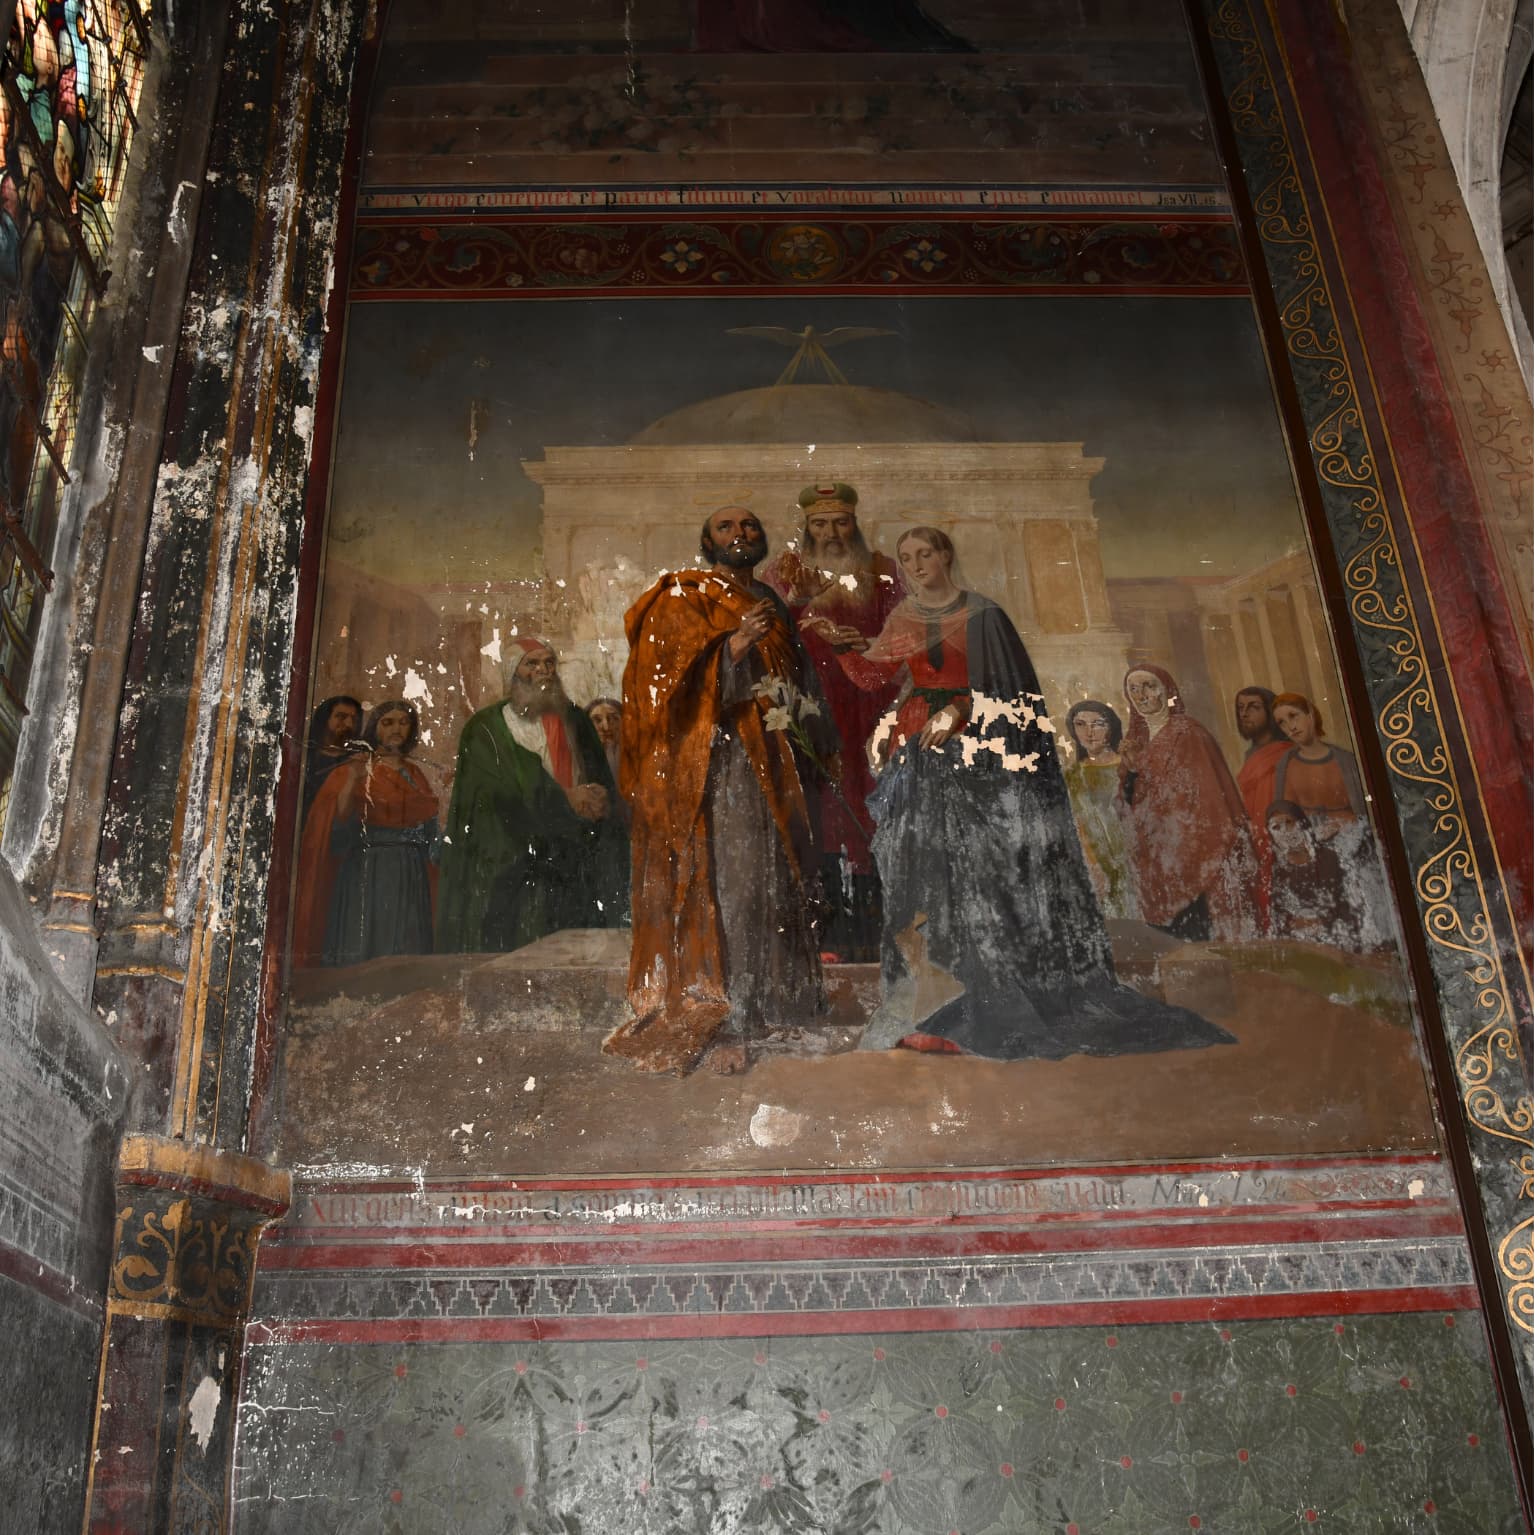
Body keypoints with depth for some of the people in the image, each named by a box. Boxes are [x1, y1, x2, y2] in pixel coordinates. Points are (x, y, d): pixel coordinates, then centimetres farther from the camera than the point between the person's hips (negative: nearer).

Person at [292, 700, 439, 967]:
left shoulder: (416, 774, 16)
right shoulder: (355, 769, 3)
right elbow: (336, 823, -12)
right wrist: (352, 781, -22)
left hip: (411, 878, 5)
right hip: (367, 874, -4)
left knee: (406, 956, 1)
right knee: (363, 952, -7)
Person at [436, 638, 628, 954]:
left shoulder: (574, 721, 17)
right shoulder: (487, 728, 4)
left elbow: (604, 785, 11)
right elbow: (503, 789, -9)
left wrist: (594, 801, -11)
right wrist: (566, 799, -14)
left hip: (571, 864, 4)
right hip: (509, 864, -3)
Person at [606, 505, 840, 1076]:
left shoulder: (769, 604, 23)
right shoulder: (683, 597, 3)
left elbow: (799, 681, 27)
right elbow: (666, 672, -10)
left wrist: (823, 747, 21)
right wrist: (731, 646, -22)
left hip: (774, 760, 7)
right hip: (719, 758, -7)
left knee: (776, 882, 6)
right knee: (725, 884, -14)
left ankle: (769, 1008, 14)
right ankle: (723, 1027, -15)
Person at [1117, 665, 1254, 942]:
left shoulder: (1189, 734, -3)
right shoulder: (1135, 742, 15)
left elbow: (1210, 793, -8)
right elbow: (1128, 805, 13)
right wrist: (1129, 772, -3)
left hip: (1190, 845, -6)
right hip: (1155, 860, 6)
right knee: (1167, 937, 3)